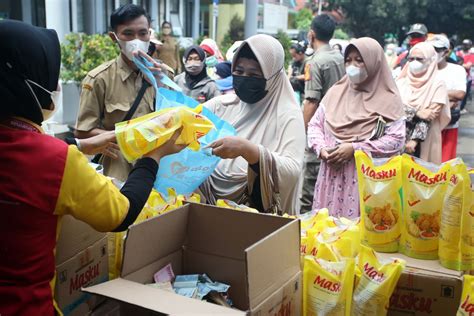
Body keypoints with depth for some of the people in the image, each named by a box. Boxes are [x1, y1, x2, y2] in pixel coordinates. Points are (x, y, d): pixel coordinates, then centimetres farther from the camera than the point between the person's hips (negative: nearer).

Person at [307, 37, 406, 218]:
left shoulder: (388, 99, -2)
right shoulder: (336, 92, 10)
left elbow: (396, 140, -10)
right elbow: (315, 124, 12)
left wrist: (354, 148, -16)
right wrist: (321, 149, -8)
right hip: (332, 176, 4)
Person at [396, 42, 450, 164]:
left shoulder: (437, 85, -3)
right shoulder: (402, 82, 6)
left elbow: (430, 116, -11)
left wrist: (415, 140, -19)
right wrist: (416, 113, -19)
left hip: (424, 142, -3)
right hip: (399, 137, 3)